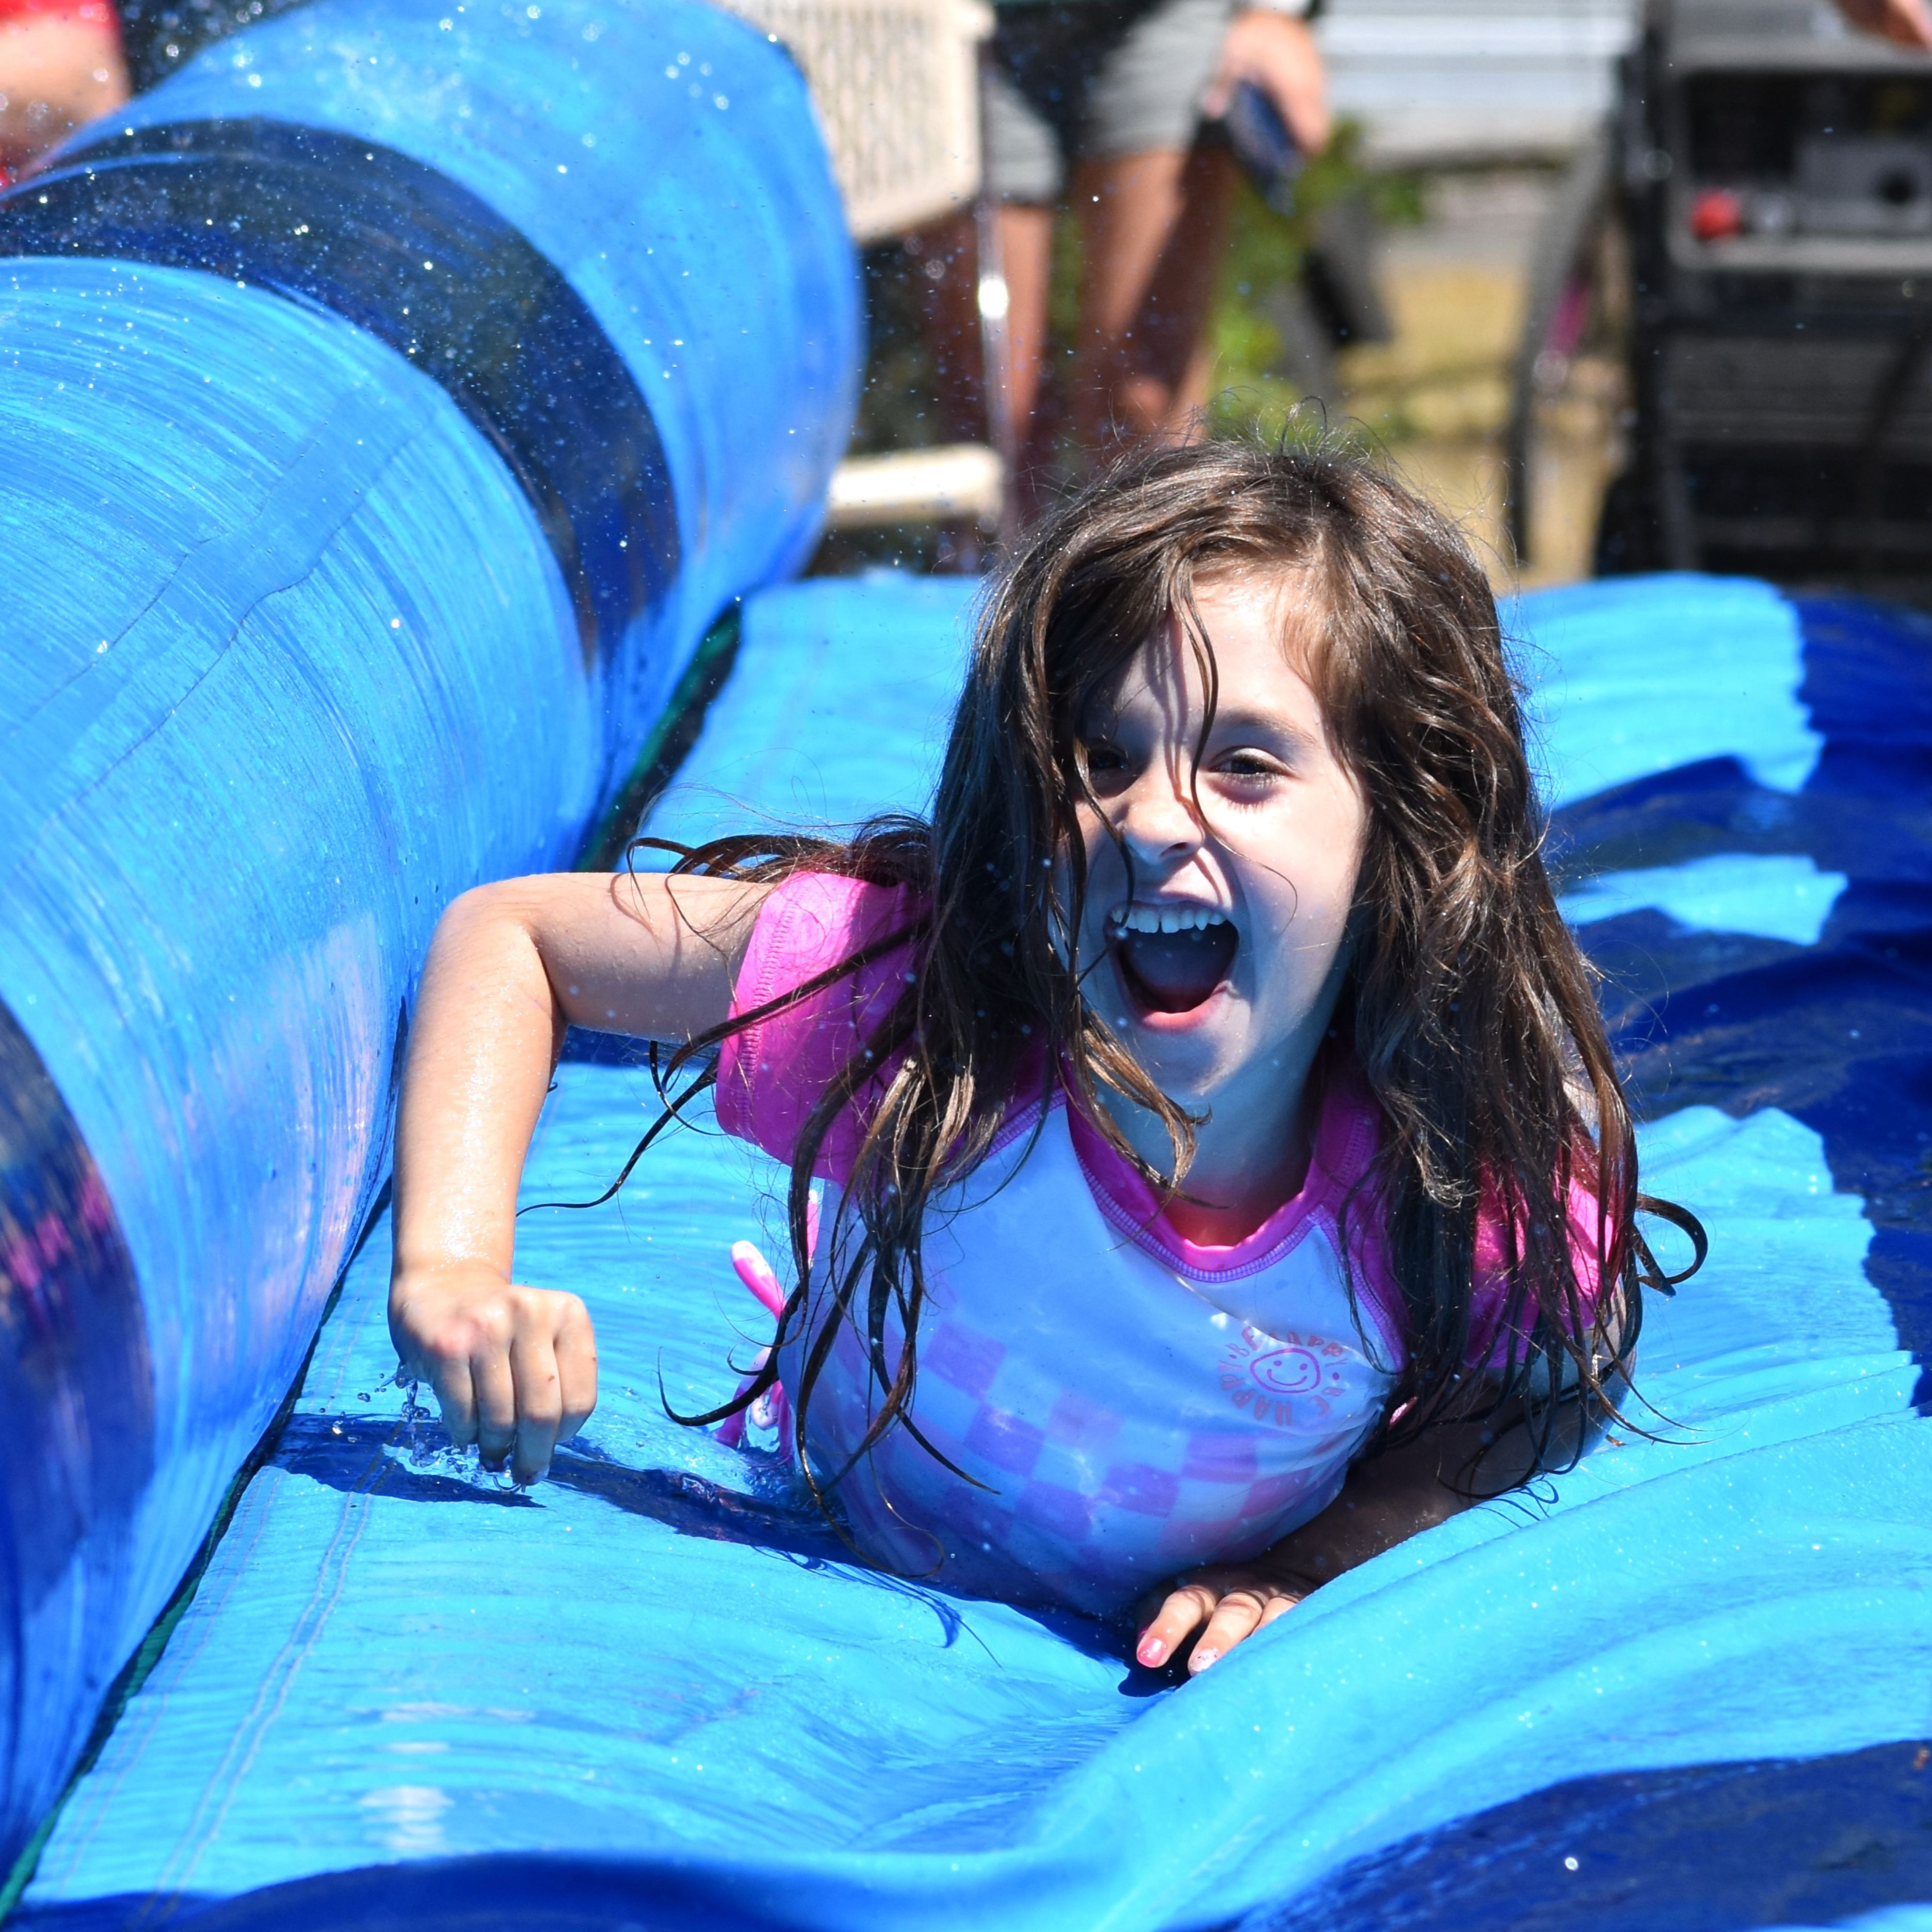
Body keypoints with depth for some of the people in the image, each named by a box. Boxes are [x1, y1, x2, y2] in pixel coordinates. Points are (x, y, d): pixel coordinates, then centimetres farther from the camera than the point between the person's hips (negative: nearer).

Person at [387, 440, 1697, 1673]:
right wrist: (455, 1266, -36)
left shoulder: (1489, 1156, -35)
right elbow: (507, 934, -23)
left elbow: (1544, 1383, -12)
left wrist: (1313, 1568, -28)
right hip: (861, 1582, -1)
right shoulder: (913, 981, -38)